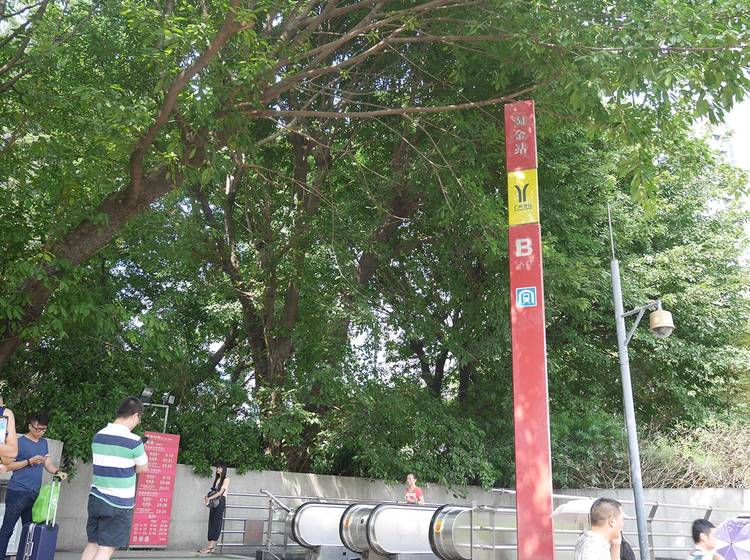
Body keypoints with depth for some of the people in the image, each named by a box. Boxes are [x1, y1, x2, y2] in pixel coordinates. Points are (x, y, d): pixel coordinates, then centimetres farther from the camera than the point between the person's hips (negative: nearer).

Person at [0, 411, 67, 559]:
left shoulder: (44, 443, 14)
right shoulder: (20, 442, -6)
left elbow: (47, 463, 12)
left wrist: (57, 472, -7)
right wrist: (30, 461, -17)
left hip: (34, 494, 6)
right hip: (17, 492, -6)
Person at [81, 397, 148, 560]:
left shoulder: (98, 436, 5)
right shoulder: (133, 441, -15)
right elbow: (143, 468, -1)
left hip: (96, 498, 6)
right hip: (119, 504, -6)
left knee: (92, 544, 13)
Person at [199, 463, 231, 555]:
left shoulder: (226, 479, -2)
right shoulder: (216, 479, 18)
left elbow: (220, 492, -11)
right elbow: (213, 491, 14)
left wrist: (209, 498, -15)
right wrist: (207, 496, -5)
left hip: (220, 503, -7)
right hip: (214, 503, 7)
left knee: (216, 524, -8)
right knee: (211, 524, 2)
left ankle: (210, 547, -12)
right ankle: (210, 547, 2)